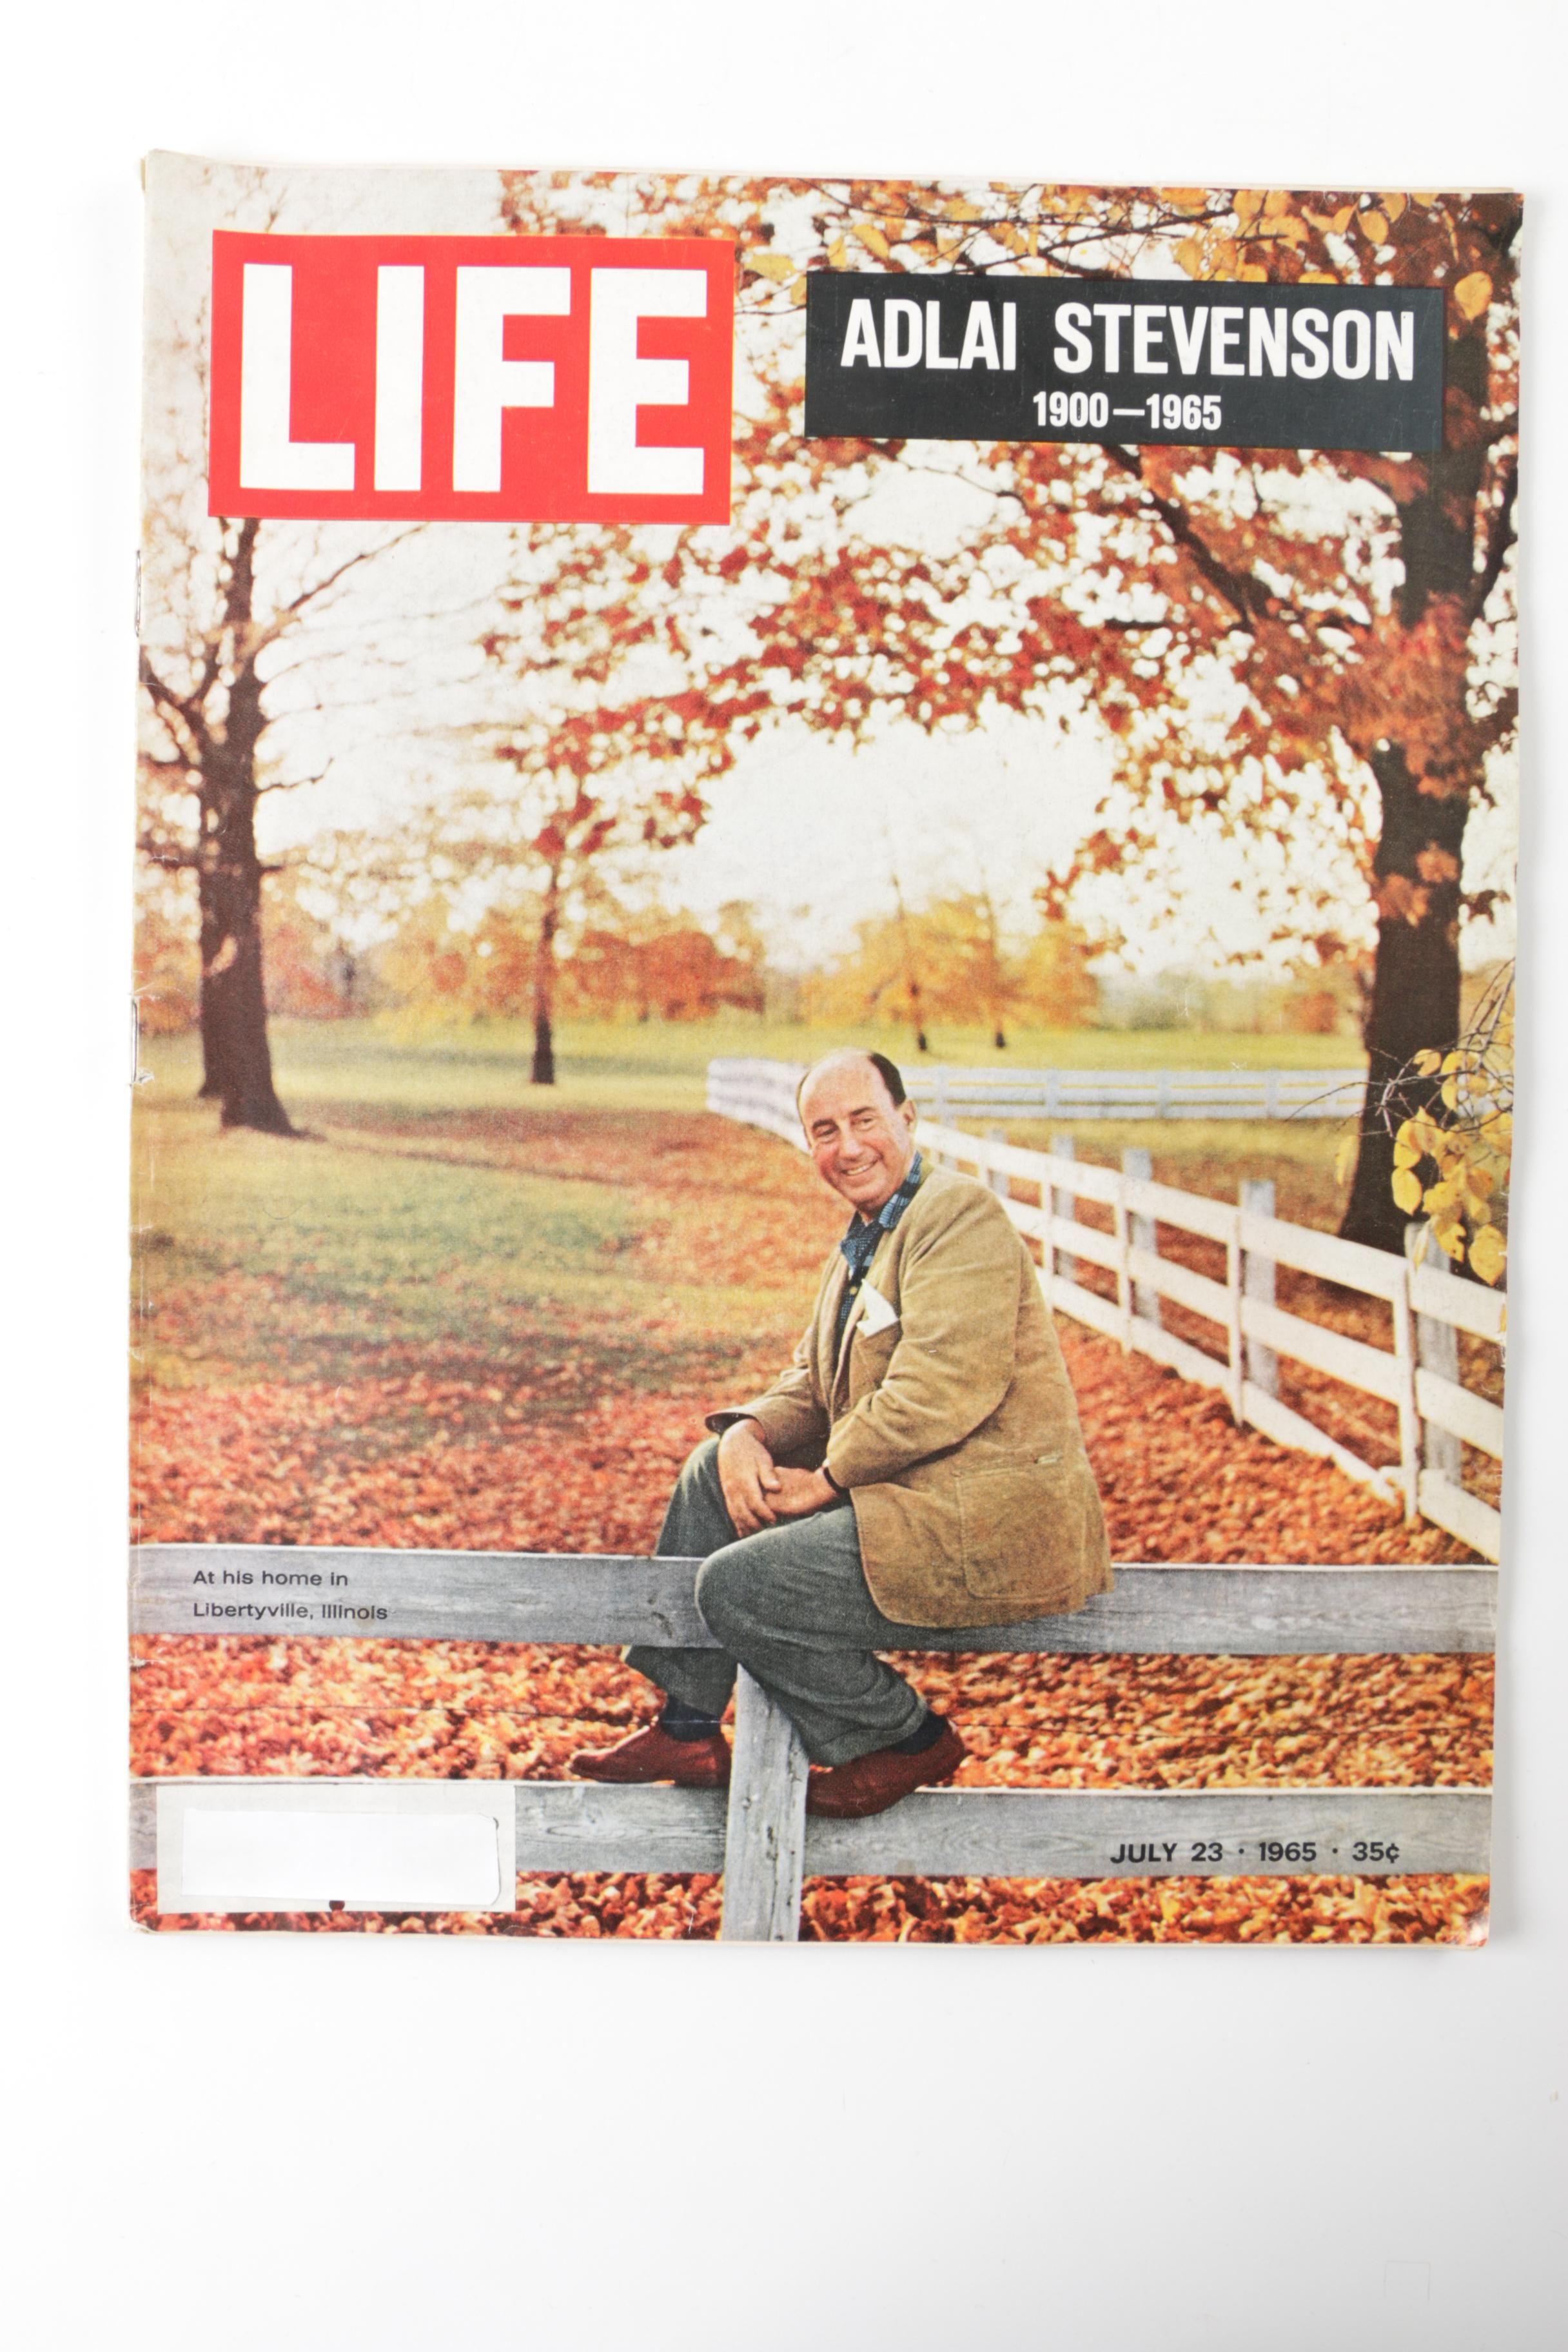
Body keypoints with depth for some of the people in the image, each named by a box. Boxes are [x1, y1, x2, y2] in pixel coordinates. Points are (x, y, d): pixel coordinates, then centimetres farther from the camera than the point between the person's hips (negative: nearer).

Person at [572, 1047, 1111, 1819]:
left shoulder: (959, 1216, -14)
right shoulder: (861, 1243, 17)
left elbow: (941, 1392, -24)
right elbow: (812, 1379, 19)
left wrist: (826, 1479, -15)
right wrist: (749, 1433, -2)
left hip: (984, 1526, -10)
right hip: (911, 1495, 10)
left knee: (736, 1587, -15)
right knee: (712, 1475, 13)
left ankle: (907, 1738, 6)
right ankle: (687, 1730, 20)